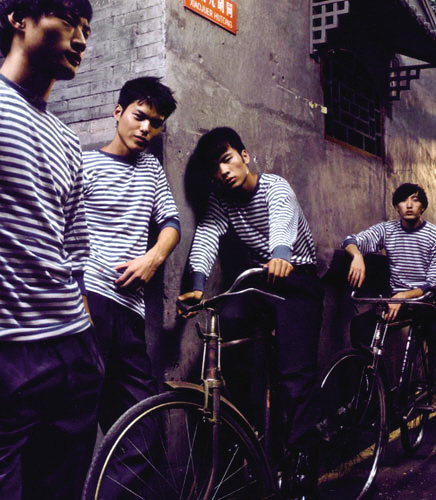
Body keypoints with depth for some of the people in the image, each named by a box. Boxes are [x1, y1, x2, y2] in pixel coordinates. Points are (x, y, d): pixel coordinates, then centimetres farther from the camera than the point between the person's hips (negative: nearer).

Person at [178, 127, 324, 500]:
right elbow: (206, 236, -15)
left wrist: (280, 254, -59)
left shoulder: (275, 186, -12)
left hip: (297, 279, -5)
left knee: (298, 370, -15)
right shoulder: (222, 200, 3)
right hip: (261, 279, 5)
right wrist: (198, 285, -34)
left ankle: (302, 462, -6)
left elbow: (282, 219, -35)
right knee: (229, 320, -24)